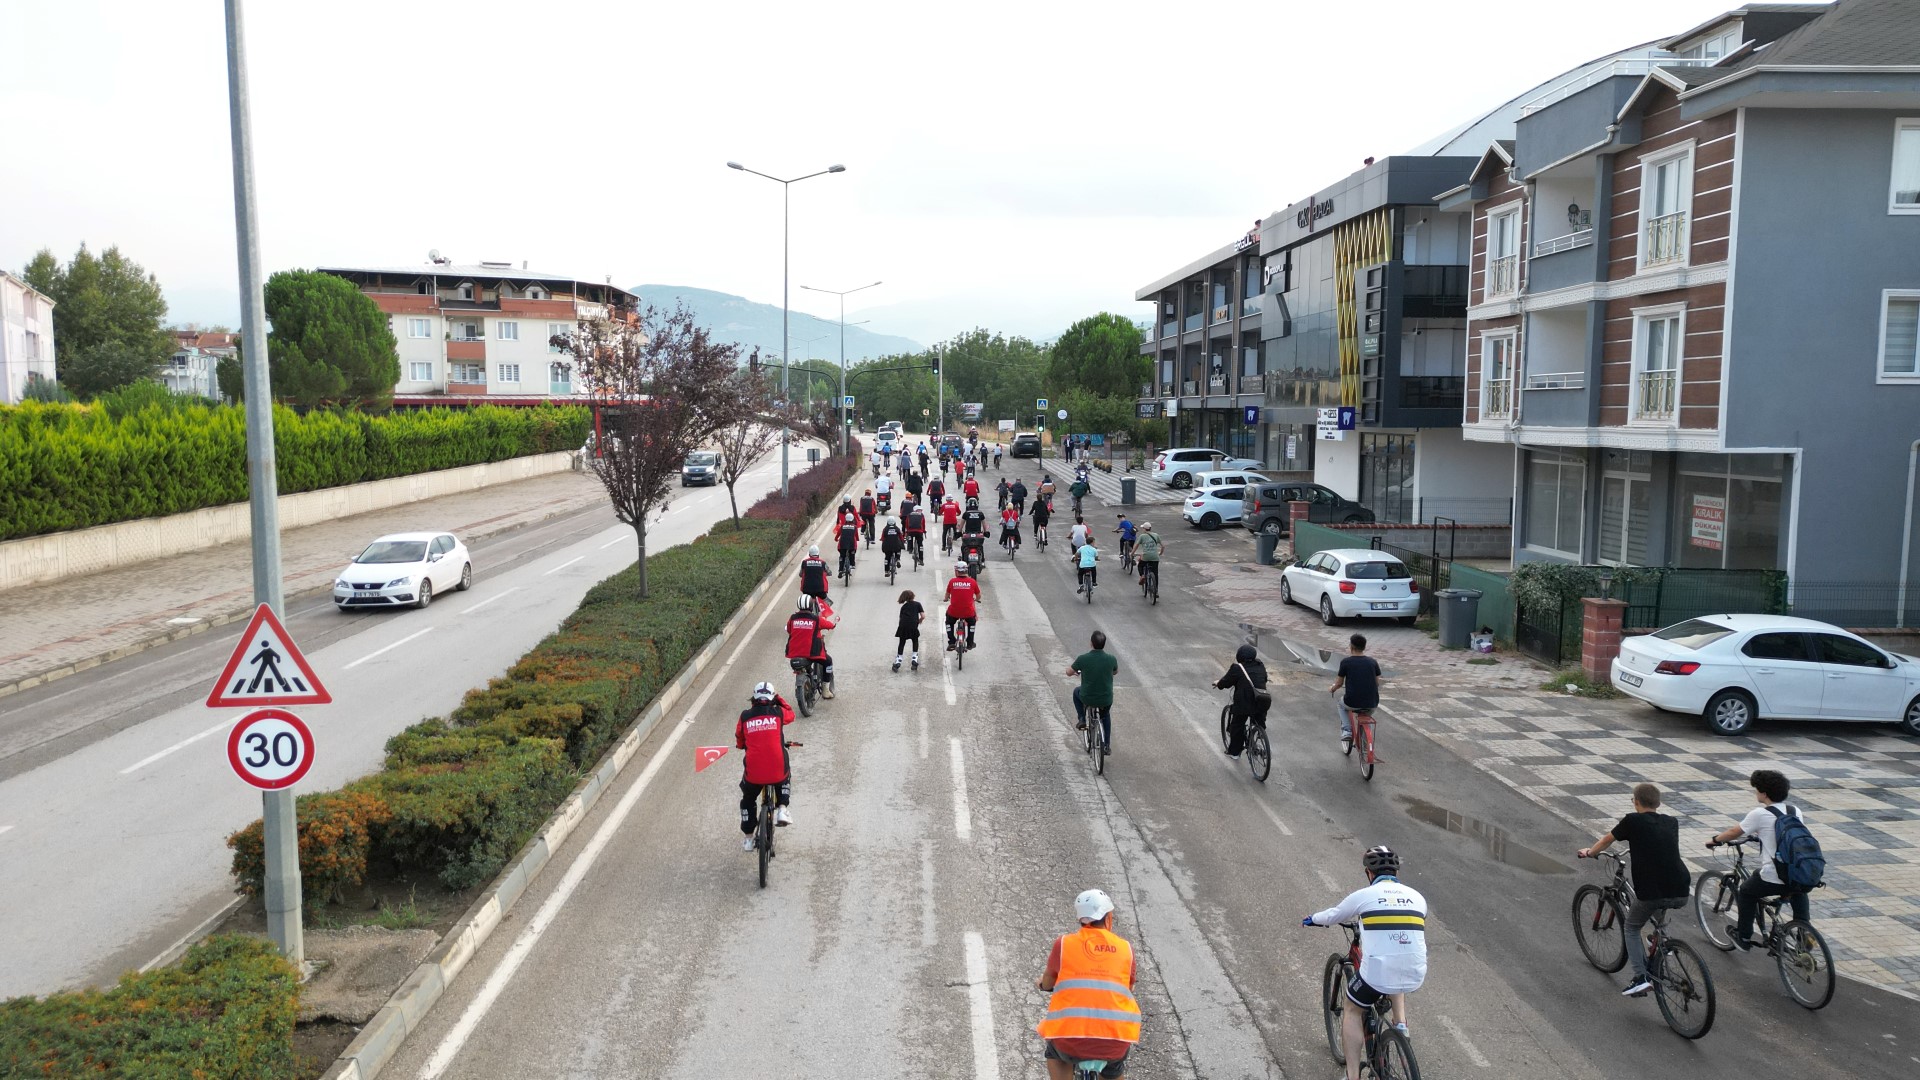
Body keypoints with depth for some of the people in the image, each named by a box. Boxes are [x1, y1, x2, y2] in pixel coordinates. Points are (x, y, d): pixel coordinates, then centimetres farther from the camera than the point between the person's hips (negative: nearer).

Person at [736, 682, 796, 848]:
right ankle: (782, 809, 17)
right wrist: (779, 698, 35)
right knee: (785, 777, 37)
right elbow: (791, 714, 24)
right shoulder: (778, 713, 1)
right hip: (777, 772, 0)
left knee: (748, 800, 29)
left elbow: (739, 740, 18)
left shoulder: (745, 716, 3)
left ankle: (748, 839, 32)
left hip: (753, 774, 0)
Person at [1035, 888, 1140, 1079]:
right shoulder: (1125, 948, 9)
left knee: (1056, 1055, 34)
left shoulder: (1063, 943, 6)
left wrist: (1041, 983, 43)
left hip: (1070, 1037, -1)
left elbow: (1047, 982, 19)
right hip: (1115, 1042, 1)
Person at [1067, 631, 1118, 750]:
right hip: (1106, 700, 2)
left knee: (1076, 691, 34)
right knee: (1106, 715, 35)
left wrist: (1071, 666, 24)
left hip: (1087, 698, -1)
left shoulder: (1083, 658, -18)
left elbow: (1069, 672, 0)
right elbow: (1116, 671, 12)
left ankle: (1082, 720, 27)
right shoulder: (1111, 659, -12)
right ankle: (1107, 746, 35)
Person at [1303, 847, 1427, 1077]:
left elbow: (1332, 916, 19)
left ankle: (1353, 1076, 14)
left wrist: (1312, 919, 41)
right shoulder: (1417, 898, 12)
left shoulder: (1363, 896, 2)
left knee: (1352, 1011, 23)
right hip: (1415, 976, 4)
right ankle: (1400, 1022, 24)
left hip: (1376, 974, -4)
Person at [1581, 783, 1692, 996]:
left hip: (1650, 892, -4)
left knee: (1632, 929, 19)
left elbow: (1606, 840, 18)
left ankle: (1640, 977, 5)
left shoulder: (1633, 821, 2)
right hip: (1681, 894, 4)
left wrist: (1589, 852, 37)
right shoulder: (1671, 822, 14)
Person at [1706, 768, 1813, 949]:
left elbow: (1734, 833, 3)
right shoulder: (1795, 811, 8)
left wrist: (1714, 840, 22)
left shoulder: (1759, 814, -8)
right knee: (1798, 892, 40)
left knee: (1747, 893, 23)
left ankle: (1743, 937, 30)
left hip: (1772, 879, -5)